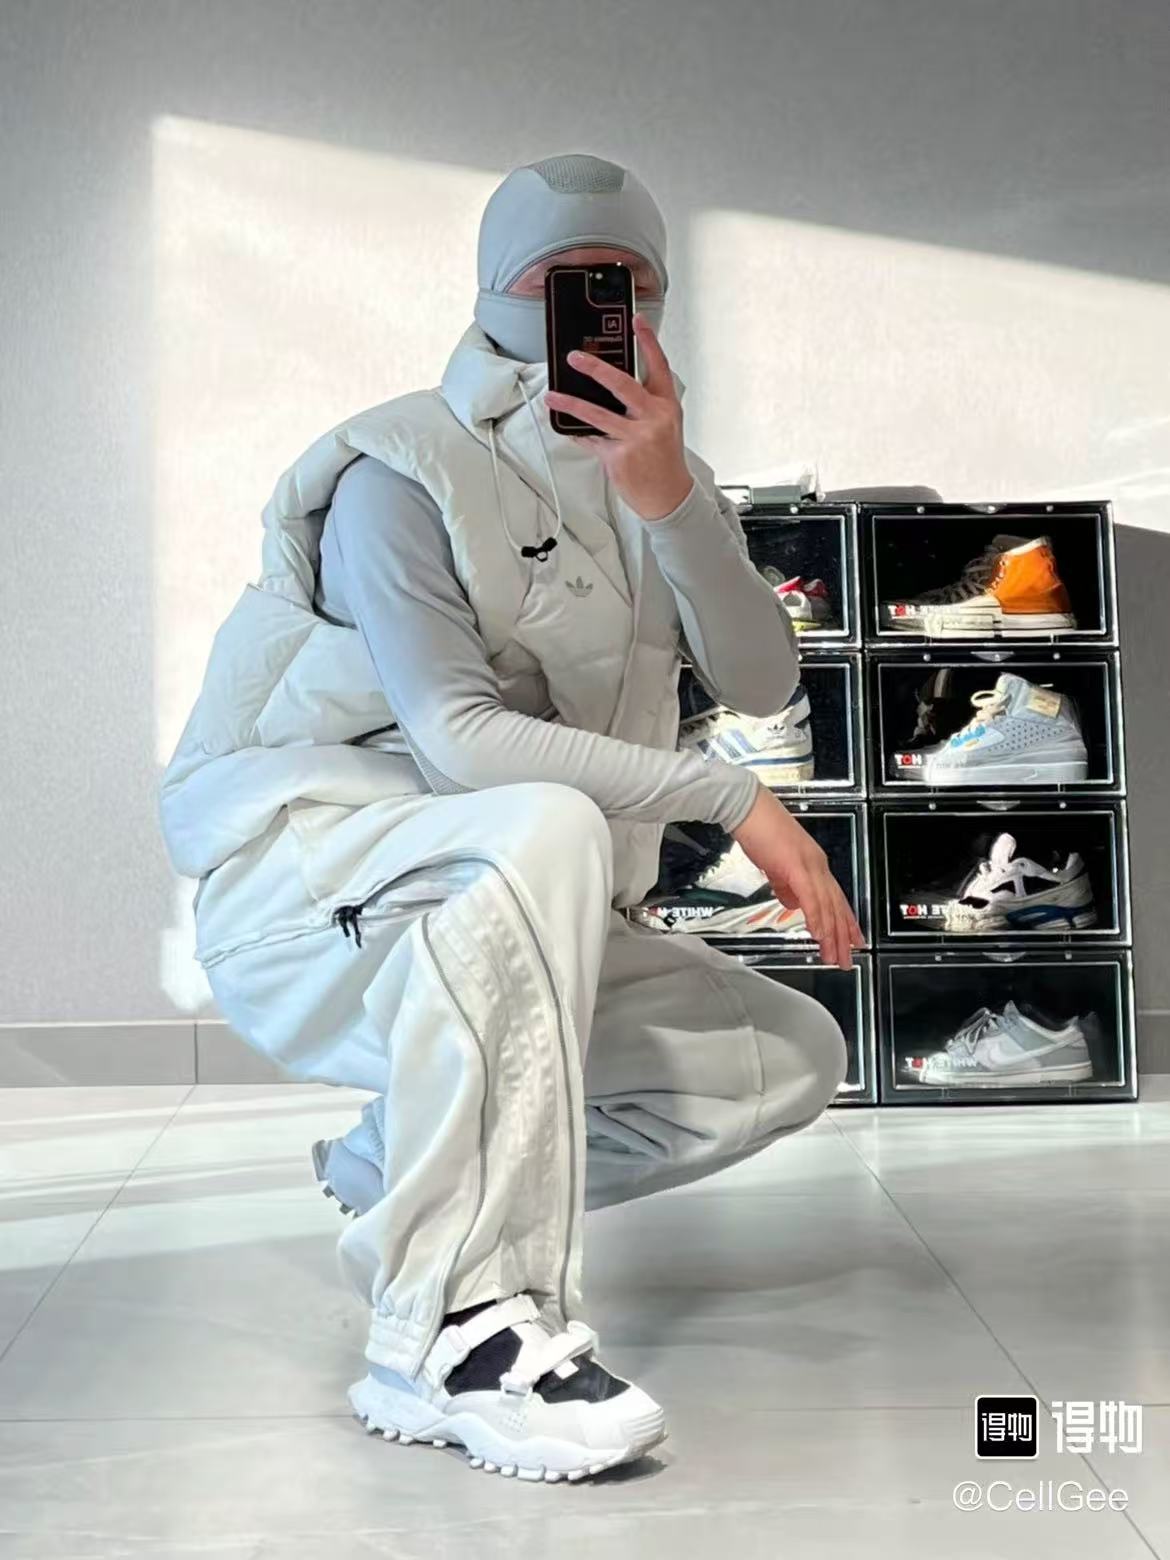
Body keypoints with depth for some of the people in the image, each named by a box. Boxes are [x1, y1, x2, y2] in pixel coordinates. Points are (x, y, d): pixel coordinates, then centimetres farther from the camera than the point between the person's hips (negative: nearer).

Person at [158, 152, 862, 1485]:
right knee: (546, 829, -36)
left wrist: (669, 499, -22)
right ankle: (459, 1325, -34)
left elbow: (762, 684, -6)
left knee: (790, 1060, -1)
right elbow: (458, 736, -22)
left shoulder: (664, 486, 11)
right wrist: (733, 800, -25)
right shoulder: (405, 473, -10)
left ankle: (398, 1176, 7)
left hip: (518, 934, 7)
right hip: (298, 891, -7)